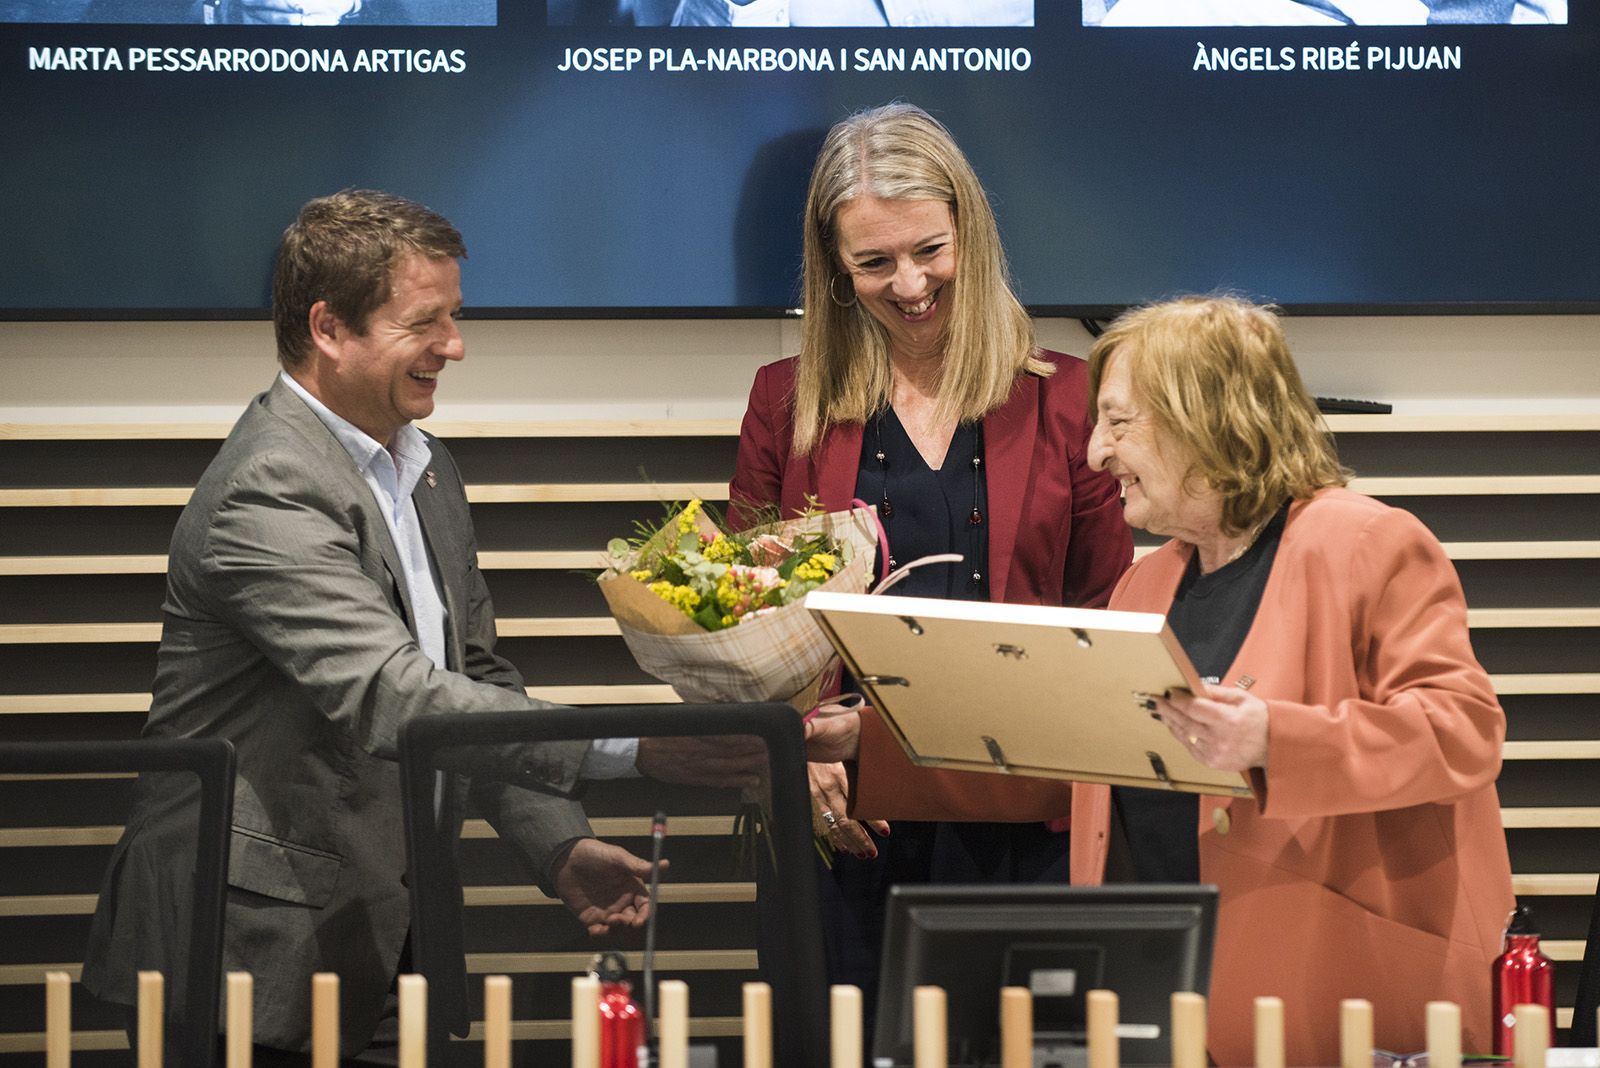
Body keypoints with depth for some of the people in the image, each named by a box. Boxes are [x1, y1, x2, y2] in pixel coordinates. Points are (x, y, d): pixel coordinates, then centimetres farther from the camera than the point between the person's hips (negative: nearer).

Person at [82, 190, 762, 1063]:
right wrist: (628, 750, -32)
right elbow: (392, 700, -28)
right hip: (261, 950, -8)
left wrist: (558, 846, 4)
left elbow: (476, 678, 19)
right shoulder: (268, 496, -19)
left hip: (384, 932, 8)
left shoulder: (424, 469, 13)